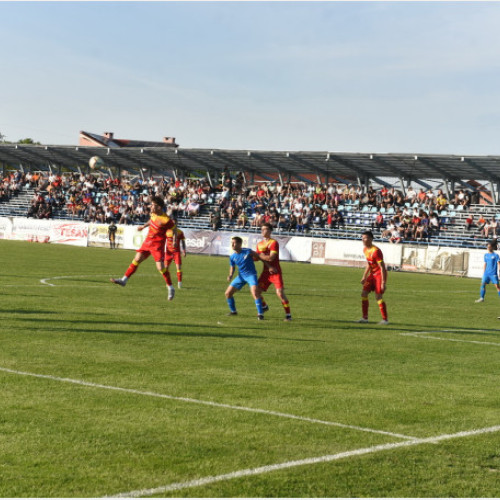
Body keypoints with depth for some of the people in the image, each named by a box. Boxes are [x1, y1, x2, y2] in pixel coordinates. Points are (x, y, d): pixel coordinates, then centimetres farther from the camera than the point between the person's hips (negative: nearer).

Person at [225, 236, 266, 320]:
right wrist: (230, 275, -13)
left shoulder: (248, 252, -17)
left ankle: (260, 314, -19)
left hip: (251, 275, -6)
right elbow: (232, 268, 9)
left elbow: (260, 257, -8)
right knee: (228, 293, 3)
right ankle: (233, 311, 24)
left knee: (255, 292, -27)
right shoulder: (232, 257, -2)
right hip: (241, 276, 6)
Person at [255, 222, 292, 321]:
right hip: (266, 271, 6)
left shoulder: (274, 243, -8)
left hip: (276, 272, -6)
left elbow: (271, 258, -17)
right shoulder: (259, 244, 13)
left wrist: (258, 256, -11)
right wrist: (269, 267, -11)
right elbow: (262, 258, 7)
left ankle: (288, 314, -6)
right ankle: (264, 306, 29)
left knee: (280, 293, -15)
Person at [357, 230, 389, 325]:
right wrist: (364, 277, 17)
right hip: (372, 274, 9)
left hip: (379, 274, -9)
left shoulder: (376, 251, -23)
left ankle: (385, 319, -2)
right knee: (364, 293, 3)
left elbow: (382, 267, -22)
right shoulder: (365, 250, 6)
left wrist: (383, 283, -24)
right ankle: (365, 318, 10)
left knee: (378, 296, -12)